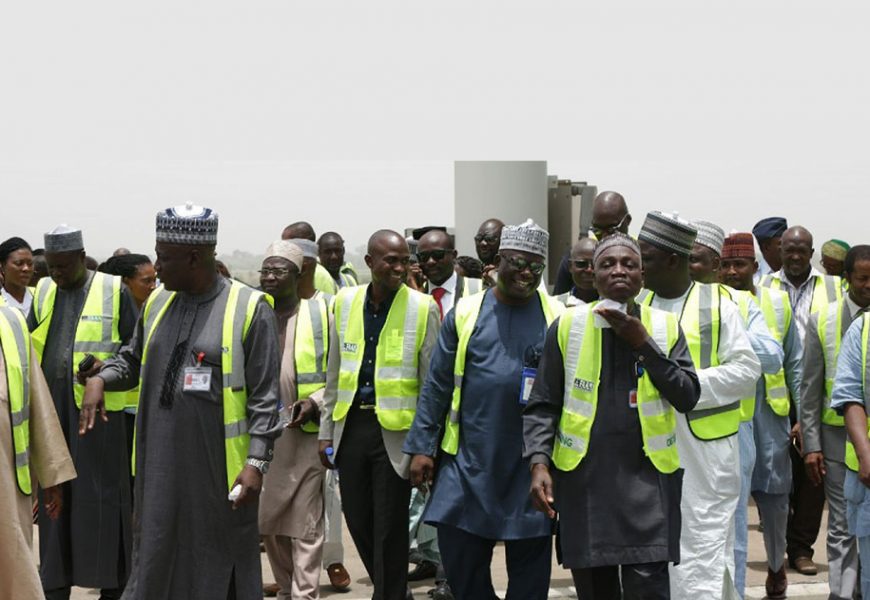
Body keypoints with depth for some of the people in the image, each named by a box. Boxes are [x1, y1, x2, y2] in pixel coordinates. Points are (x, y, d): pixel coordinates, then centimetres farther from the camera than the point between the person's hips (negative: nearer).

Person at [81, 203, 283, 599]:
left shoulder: (250, 309, -8)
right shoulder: (157, 302, 8)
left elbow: (264, 397, -9)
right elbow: (132, 360, 23)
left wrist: (256, 461, -16)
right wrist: (100, 379, 2)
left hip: (218, 469, -5)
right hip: (159, 465, 5)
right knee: (156, 558, 10)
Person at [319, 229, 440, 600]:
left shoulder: (423, 308, -7)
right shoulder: (344, 302, 4)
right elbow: (334, 373, 12)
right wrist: (326, 430, 11)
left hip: (396, 430, -4)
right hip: (352, 426, 4)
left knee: (389, 527, 3)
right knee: (358, 521, 13)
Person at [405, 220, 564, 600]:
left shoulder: (557, 318, 1)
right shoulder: (466, 314, 3)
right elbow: (437, 387, 5)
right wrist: (421, 447, 0)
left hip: (531, 465, -1)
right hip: (470, 459, 1)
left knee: (529, 564, 7)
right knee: (458, 556, 4)